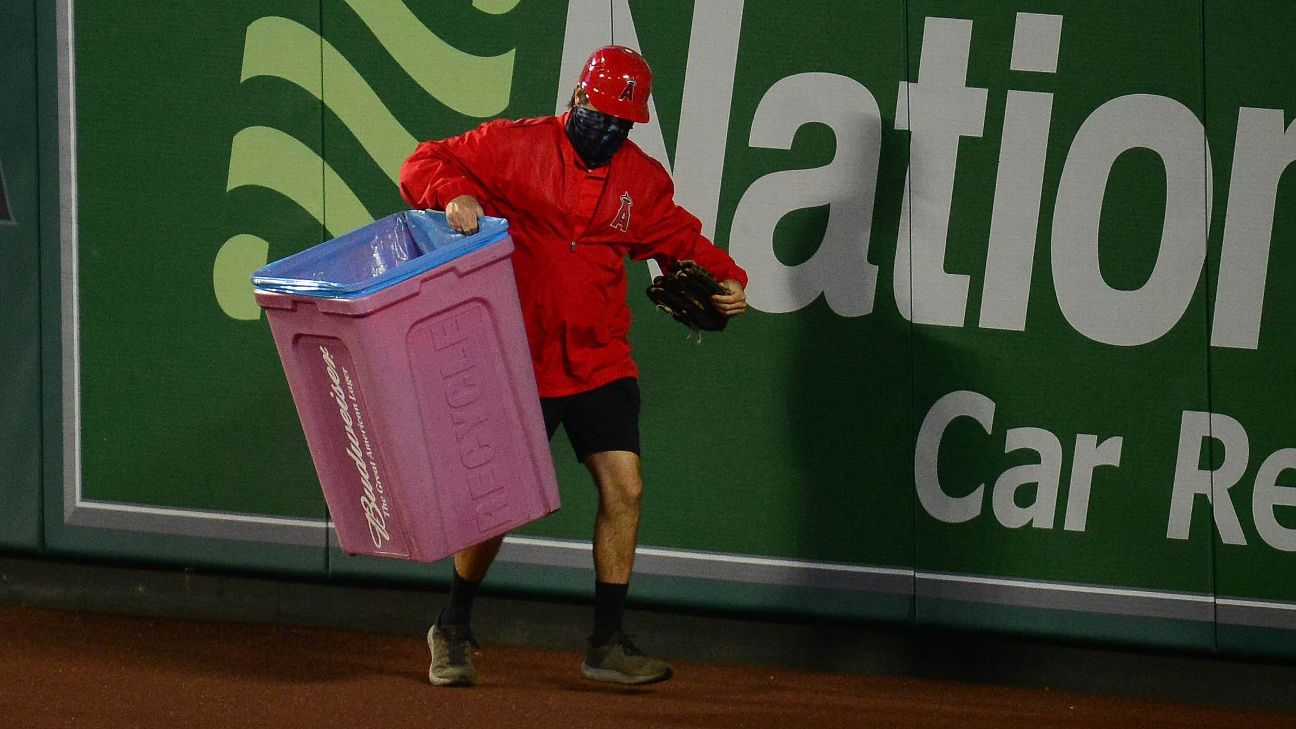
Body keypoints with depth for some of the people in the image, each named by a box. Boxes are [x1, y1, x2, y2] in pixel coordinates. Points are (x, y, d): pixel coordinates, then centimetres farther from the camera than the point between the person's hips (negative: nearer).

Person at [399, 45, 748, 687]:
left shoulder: (642, 178, 5)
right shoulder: (515, 147, -7)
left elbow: (679, 238, 14)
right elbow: (423, 166, -6)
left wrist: (724, 278, -5)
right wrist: (454, 194, -28)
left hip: (601, 365, 4)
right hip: (520, 363, -4)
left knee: (624, 489, -5)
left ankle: (607, 644, 7)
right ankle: (453, 632, 24)